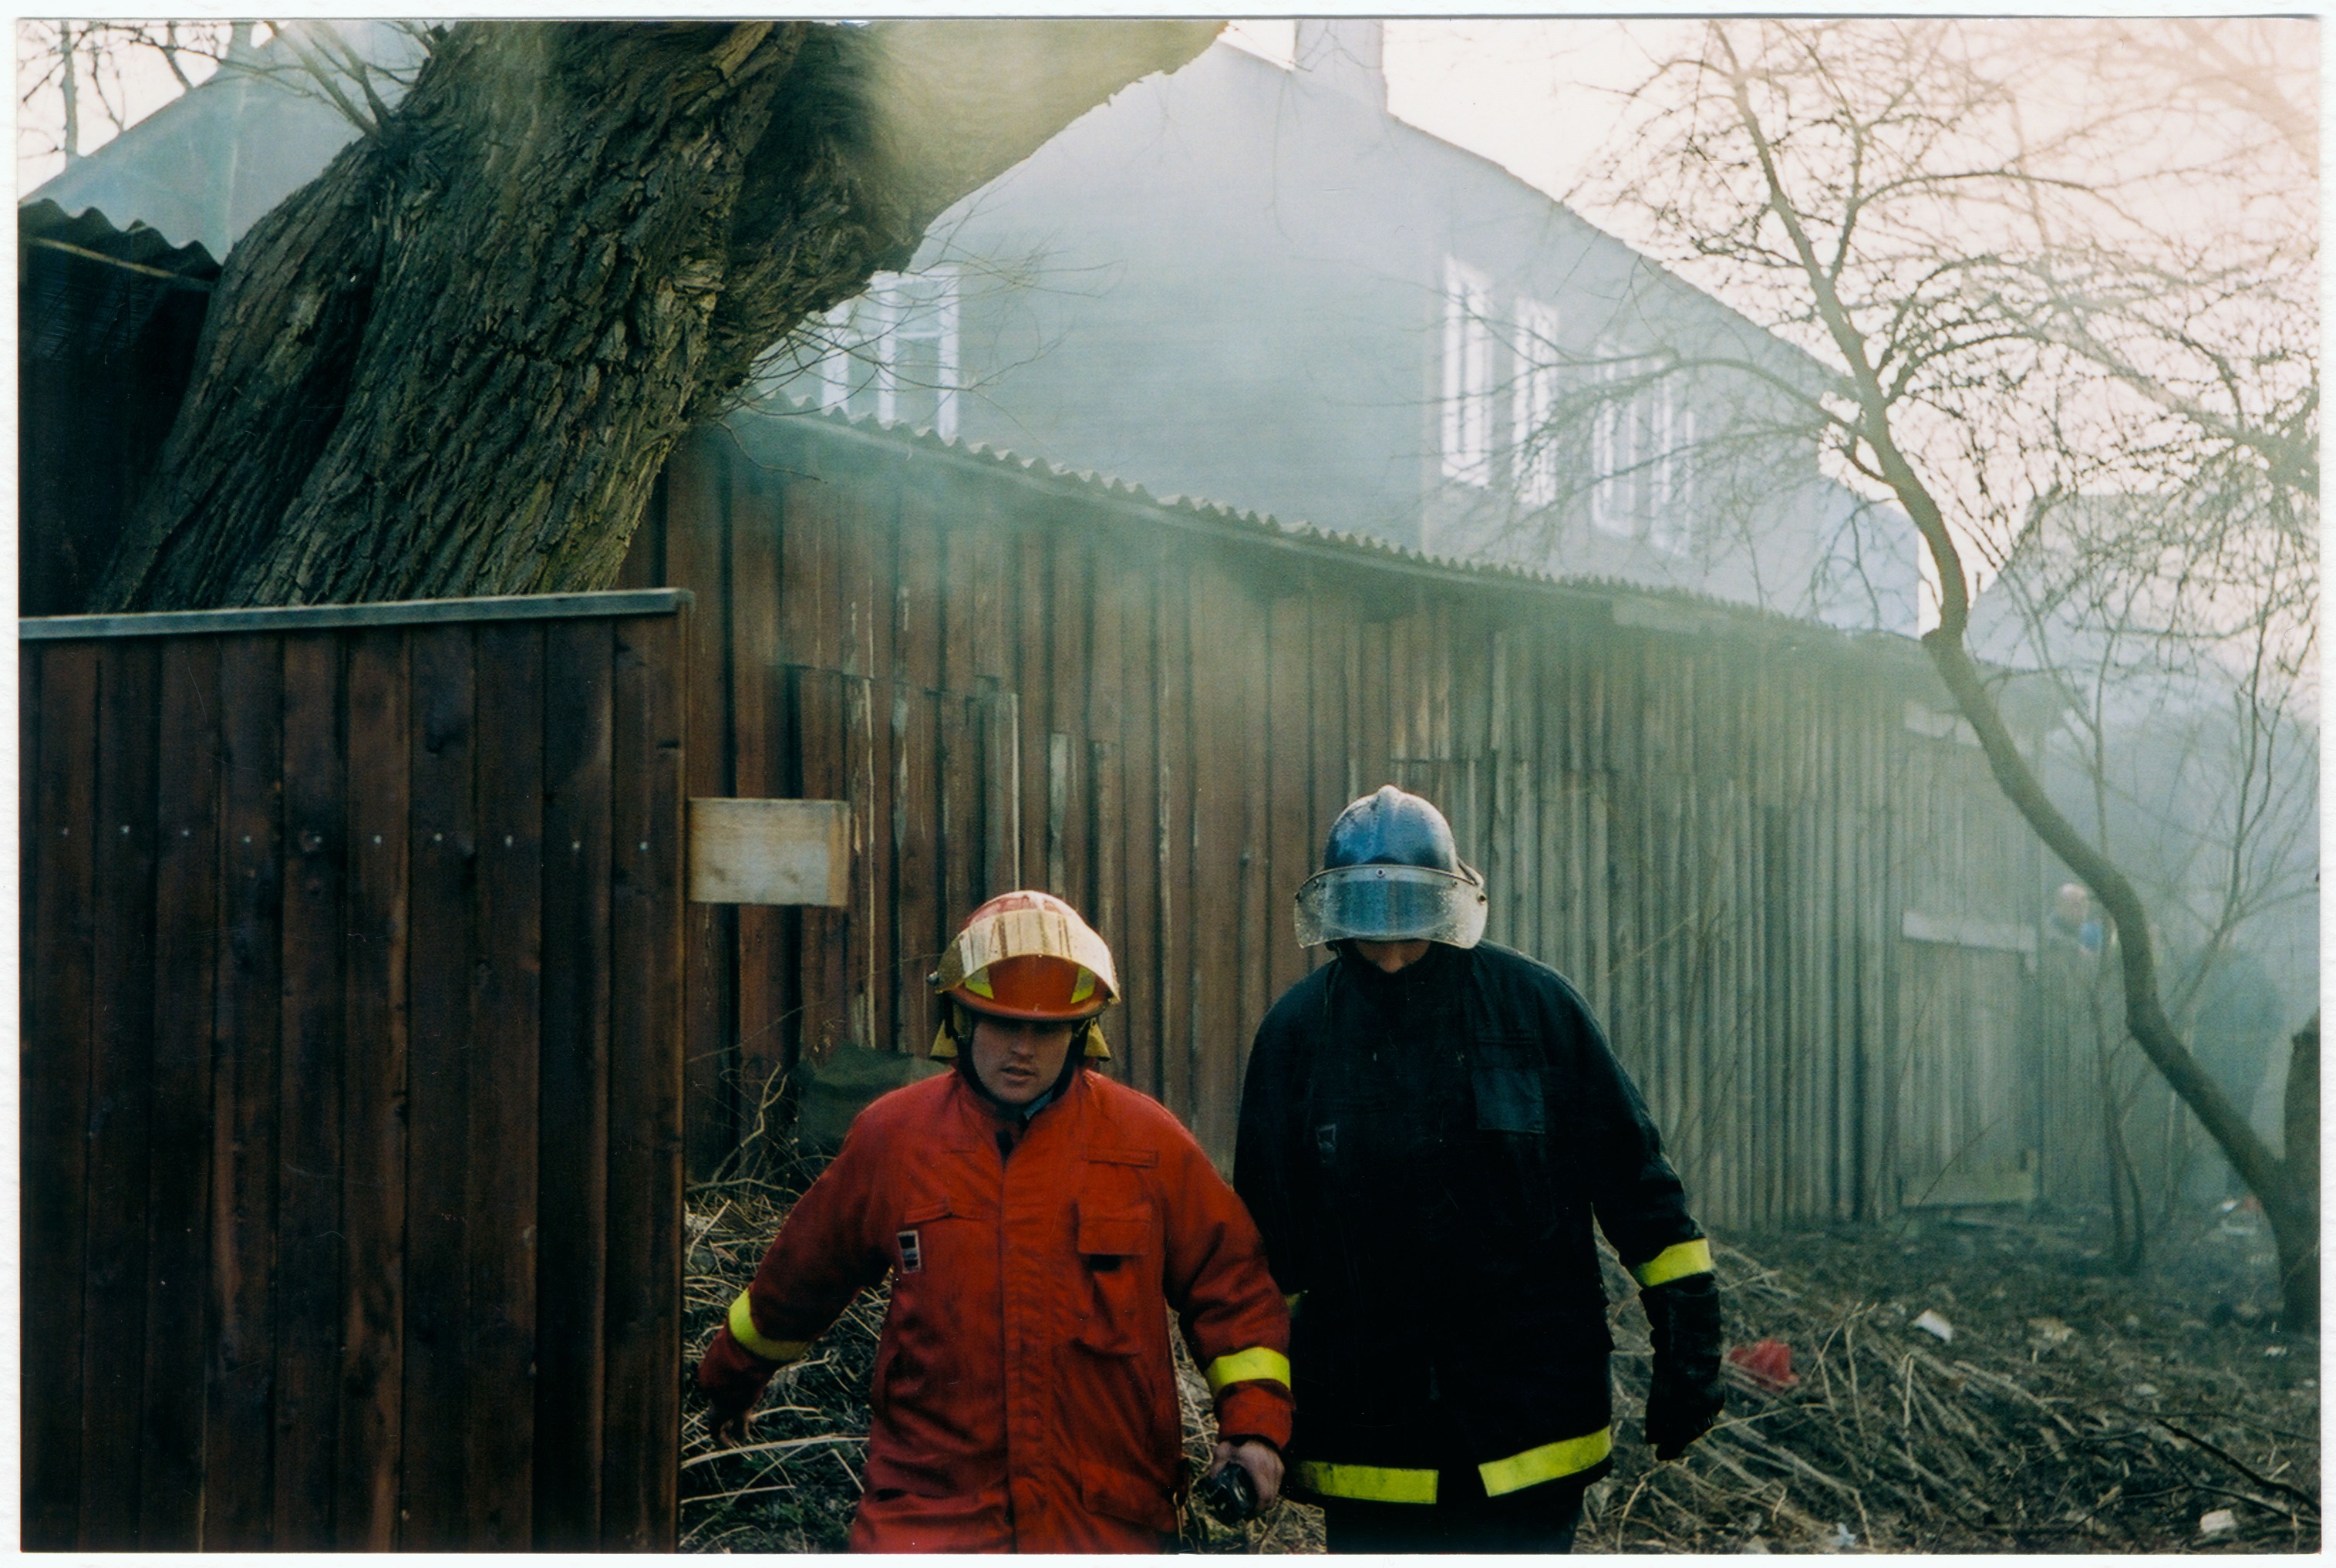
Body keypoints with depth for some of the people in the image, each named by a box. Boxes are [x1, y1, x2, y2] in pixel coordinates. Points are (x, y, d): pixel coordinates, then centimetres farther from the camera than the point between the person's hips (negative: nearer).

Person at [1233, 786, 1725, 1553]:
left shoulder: (1539, 1005, -2)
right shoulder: (1298, 1029, 0)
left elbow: (1632, 1174, 3)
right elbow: (1265, 1230, 5)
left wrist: (1689, 1336, 1)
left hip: (1533, 1413, -1)